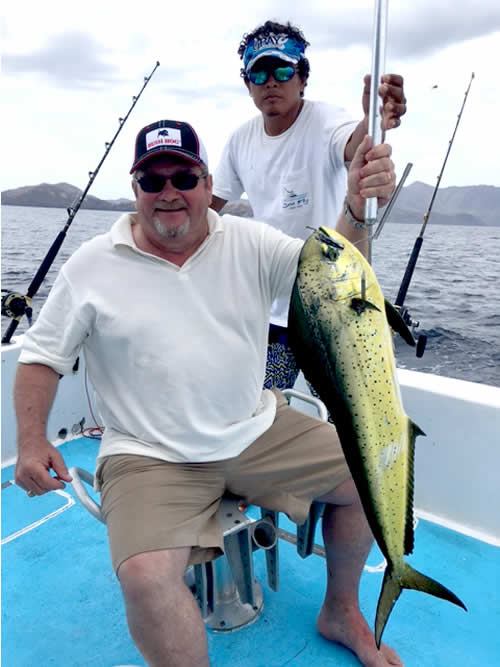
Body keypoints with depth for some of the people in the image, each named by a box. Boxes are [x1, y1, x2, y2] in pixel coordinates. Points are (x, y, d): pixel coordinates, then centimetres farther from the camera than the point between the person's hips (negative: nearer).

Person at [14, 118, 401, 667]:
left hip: (259, 432, 3)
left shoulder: (247, 242, 0)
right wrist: (32, 441, -11)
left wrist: (358, 209, -32)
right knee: (145, 577, -27)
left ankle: (340, 613, 26)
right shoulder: (92, 265, -3)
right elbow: (42, 356, 3)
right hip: (151, 457, -2)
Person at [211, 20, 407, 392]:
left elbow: (354, 147, -37)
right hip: (269, 307, 5)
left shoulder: (324, 122, -14)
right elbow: (211, 201, 15)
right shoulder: (241, 141, 4)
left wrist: (373, 122, -58)